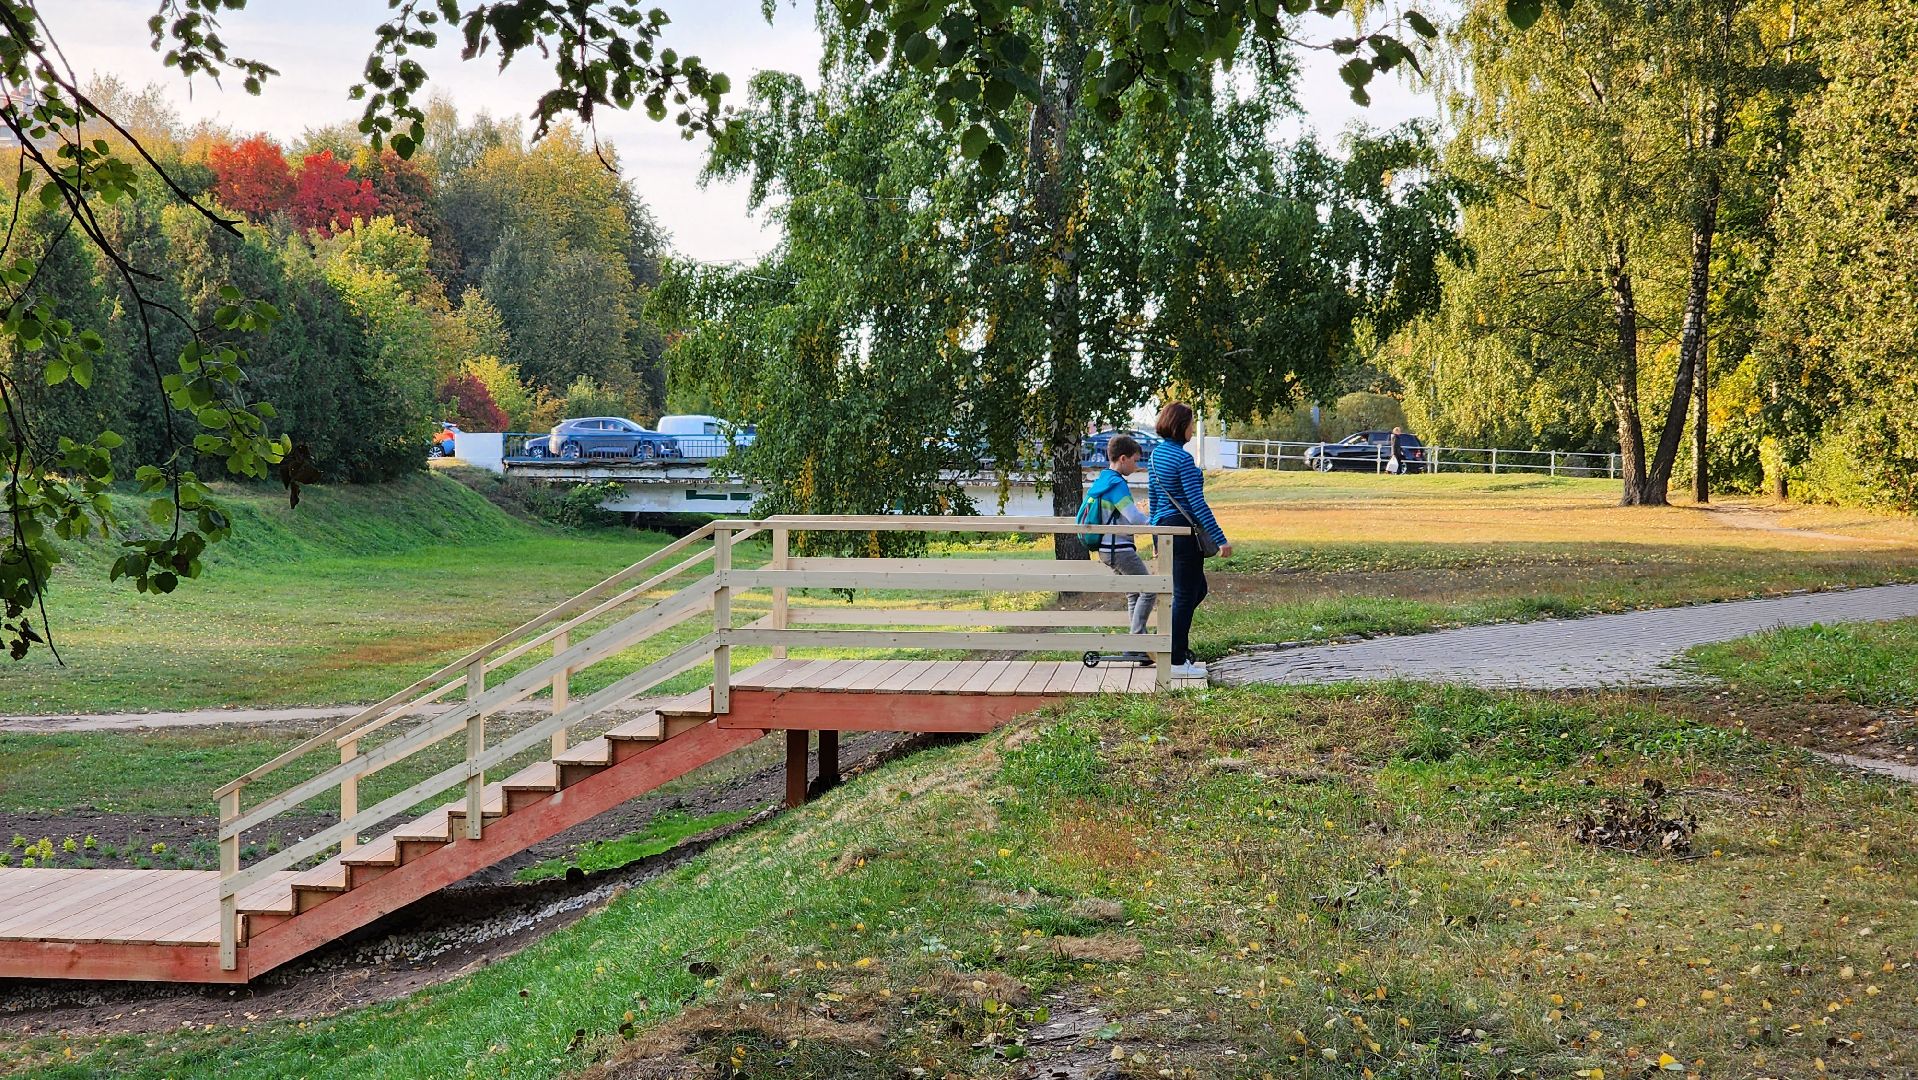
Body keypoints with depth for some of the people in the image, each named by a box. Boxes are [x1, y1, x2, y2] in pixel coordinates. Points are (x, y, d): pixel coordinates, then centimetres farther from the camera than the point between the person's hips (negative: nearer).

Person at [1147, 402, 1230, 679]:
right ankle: (1177, 661, 4)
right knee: (1185, 595, -1)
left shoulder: (1157, 453, 10)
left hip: (1163, 528, 9)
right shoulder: (1182, 458, -17)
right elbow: (1197, 503, -21)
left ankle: (1174, 638, 18)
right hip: (1183, 530, -9)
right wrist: (1221, 539, -20)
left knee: (1198, 589, 19)